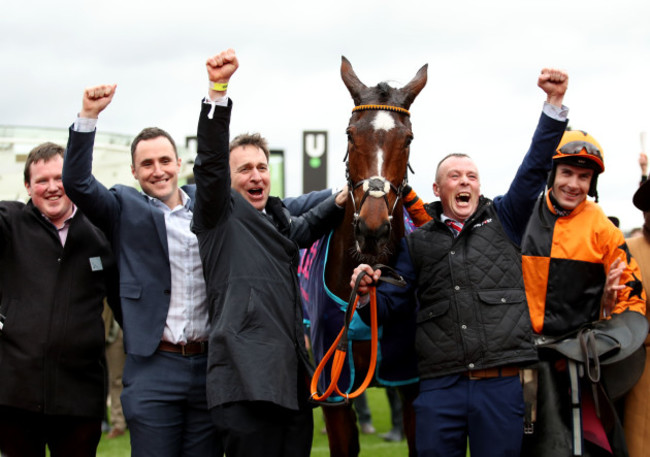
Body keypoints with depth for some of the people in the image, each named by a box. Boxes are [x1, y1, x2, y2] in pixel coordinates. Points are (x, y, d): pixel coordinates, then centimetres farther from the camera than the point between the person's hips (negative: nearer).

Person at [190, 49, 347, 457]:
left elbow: (304, 230, 46)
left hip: (292, 380, 8)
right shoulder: (222, 214, 5)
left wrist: (339, 203, 26)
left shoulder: (278, 219, 24)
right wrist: (218, 90, -24)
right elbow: (210, 161, -12)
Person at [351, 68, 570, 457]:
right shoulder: (418, 243, 15)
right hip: (440, 386, 1)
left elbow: (536, 168, 3)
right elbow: (391, 304, 14)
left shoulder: (503, 221, 12)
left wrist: (555, 102, -7)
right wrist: (366, 291, -9)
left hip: (502, 385, -1)